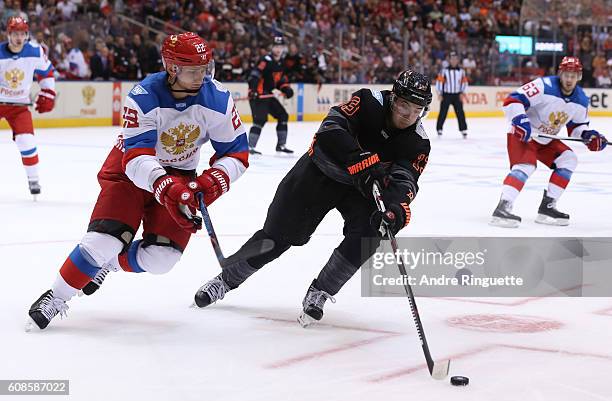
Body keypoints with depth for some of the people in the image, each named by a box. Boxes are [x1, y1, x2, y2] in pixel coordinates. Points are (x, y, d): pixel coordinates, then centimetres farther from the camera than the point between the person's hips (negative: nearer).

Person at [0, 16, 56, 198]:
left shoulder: (35, 53, -10)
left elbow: (47, 72, 8)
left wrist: (47, 95, 4)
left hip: (19, 105, 1)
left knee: (26, 141, -13)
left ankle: (33, 179, 4)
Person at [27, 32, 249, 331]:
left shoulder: (217, 98, -19)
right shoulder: (143, 97, -28)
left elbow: (237, 152, -12)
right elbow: (136, 158, -34)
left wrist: (214, 181, -31)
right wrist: (167, 187, -51)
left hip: (179, 175, 3)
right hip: (129, 169, -3)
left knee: (159, 258, -11)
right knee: (105, 240, -20)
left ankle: (110, 263, 20)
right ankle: (56, 298, 1)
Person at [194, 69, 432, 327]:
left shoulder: (418, 143, -17)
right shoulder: (370, 102, -25)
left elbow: (405, 180, -29)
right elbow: (332, 128, -37)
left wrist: (398, 207, -51)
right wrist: (360, 162, -49)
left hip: (364, 186, 3)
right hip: (320, 171, -2)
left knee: (368, 233, -23)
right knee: (278, 234, 0)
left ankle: (318, 294, -6)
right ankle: (226, 279, 21)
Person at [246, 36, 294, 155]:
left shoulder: (281, 62, 11)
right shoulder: (266, 60, -17)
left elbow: (280, 77, 24)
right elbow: (254, 75, -26)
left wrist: (286, 88, 8)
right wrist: (253, 90, -38)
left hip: (268, 94, 10)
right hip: (258, 94, -10)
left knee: (283, 116, 11)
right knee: (260, 120, -21)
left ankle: (281, 145, 20)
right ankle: (250, 146, -21)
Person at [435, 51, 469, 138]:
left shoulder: (461, 71, 6)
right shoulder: (444, 71, -3)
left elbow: (464, 82, 9)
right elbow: (439, 82, -4)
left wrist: (462, 93, -2)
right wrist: (439, 94, -8)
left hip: (457, 95, 2)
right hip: (446, 95, -2)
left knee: (460, 113, -1)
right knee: (443, 112, -3)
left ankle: (463, 131, 3)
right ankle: (439, 129, 6)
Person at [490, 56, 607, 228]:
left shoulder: (581, 100, -2)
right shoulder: (544, 87, -25)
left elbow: (577, 125, 13)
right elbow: (512, 100, -29)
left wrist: (587, 135, -8)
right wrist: (520, 120, -42)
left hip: (546, 139, 8)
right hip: (522, 134, -8)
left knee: (568, 160, 2)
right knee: (525, 165, -28)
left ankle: (547, 207, 5)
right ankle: (502, 208, -35)